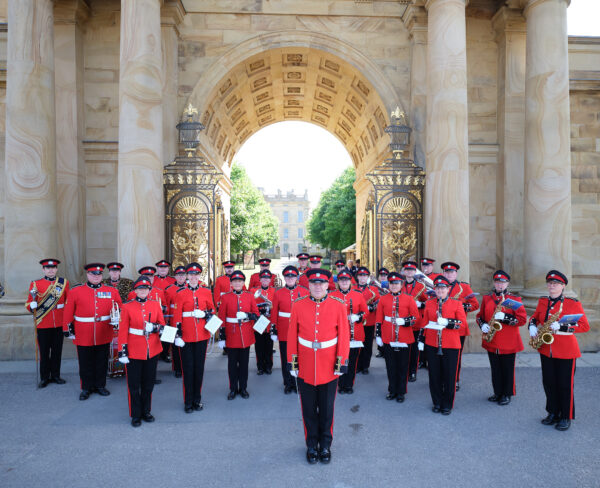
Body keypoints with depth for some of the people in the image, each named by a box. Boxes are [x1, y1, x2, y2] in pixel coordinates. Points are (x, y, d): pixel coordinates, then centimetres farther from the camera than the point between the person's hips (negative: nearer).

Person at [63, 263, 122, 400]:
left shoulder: (112, 291, 2)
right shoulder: (75, 291, -2)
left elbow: (120, 307, 11)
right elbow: (68, 312, 2)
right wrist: (67, 330, 1)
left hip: (104, 336, 2)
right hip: (84, 336, -1)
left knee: (102, 362, 12)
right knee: (85, 363, 9)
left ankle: (100, 385, 29)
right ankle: (86, 388, 25)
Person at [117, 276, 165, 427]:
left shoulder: (155, 305, 3)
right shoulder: (127, 307, -4)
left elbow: (162, 325, 7)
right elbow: (123, 330, -4)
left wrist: (155, 327, -15)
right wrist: (122, 351, -8)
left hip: (152, 351, 3)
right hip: (134, 351, -2)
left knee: (149, 383, 13)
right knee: (134, 385, 6)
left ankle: (146, 411, 28)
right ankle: (135, 415, 20)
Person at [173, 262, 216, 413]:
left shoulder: (206, 292, 4)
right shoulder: (181, 293, -3)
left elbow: (212, 310, 12)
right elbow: (177, 316, -4)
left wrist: (205, 314, -10)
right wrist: (177, 334, -9)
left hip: (202, 335, 2)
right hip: (186, 336, -2)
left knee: (199, 367, 10)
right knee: (188, 369, 4)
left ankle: (197, 399, 24)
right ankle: (188, 402, 16)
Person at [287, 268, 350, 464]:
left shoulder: (338, 306, -6)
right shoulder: (298, 306, -4)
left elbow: (344, 336, -3)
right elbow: (292, 336, -1)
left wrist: (342, 361, -5)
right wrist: (292, 361, -1)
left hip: (329, 367, 0)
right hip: (305, 367, 1)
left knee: (327, 409, 14)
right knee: (309, 409, 13)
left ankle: (325, 445, 32)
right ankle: (312, 445, 31)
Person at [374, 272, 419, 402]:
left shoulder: (409, 299, -2)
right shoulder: (383, 299, 3)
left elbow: (416, 317, -1)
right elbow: (378, 320, 7)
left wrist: (403, 321, -18)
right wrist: (378, 335, 4)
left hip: (404, 339, -1)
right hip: (388, 338, 2)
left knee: (403, 366, 7)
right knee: (390, 366, 10)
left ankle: (401, 392, 20)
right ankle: (392, 390, 24)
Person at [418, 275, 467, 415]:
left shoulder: (457, 303, -1)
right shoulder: (429, 303, 7)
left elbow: (463, 323, -5)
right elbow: (424, 322, 12)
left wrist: (447, 322, -20)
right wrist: (421, 338, 9)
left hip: (451, 345, -2)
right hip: (432, 344, 2)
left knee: (449, 376, 4)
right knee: (434, 375, 8)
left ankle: (447, 405, 19)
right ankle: (437, 403, 23)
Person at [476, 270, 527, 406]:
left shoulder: (515, 299, -3)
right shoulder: (486, 298, 7)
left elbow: (522, 319, -7)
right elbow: (480, 316, 14)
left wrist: (505, 317, -21)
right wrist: (483, 325, -7)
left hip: (509, 342, -3)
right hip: (492, 342, 3)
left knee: (507, 369, 6)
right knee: (495, 369, 12)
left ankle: (507, 394, 21)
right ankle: (498, 393, 26)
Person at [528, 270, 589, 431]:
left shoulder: (573, 303, -8)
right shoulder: (542, 301, 7)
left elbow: (585, 326, -11)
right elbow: (534, 317, 20)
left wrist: (561, 327, -23)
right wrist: (532, 326, -3)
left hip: (566, 351, -5)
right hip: (546, 350, 5)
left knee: (565, 385, 4)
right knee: (549, 383, 11)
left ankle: (566, 417, 19)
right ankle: (553, 413, 27)